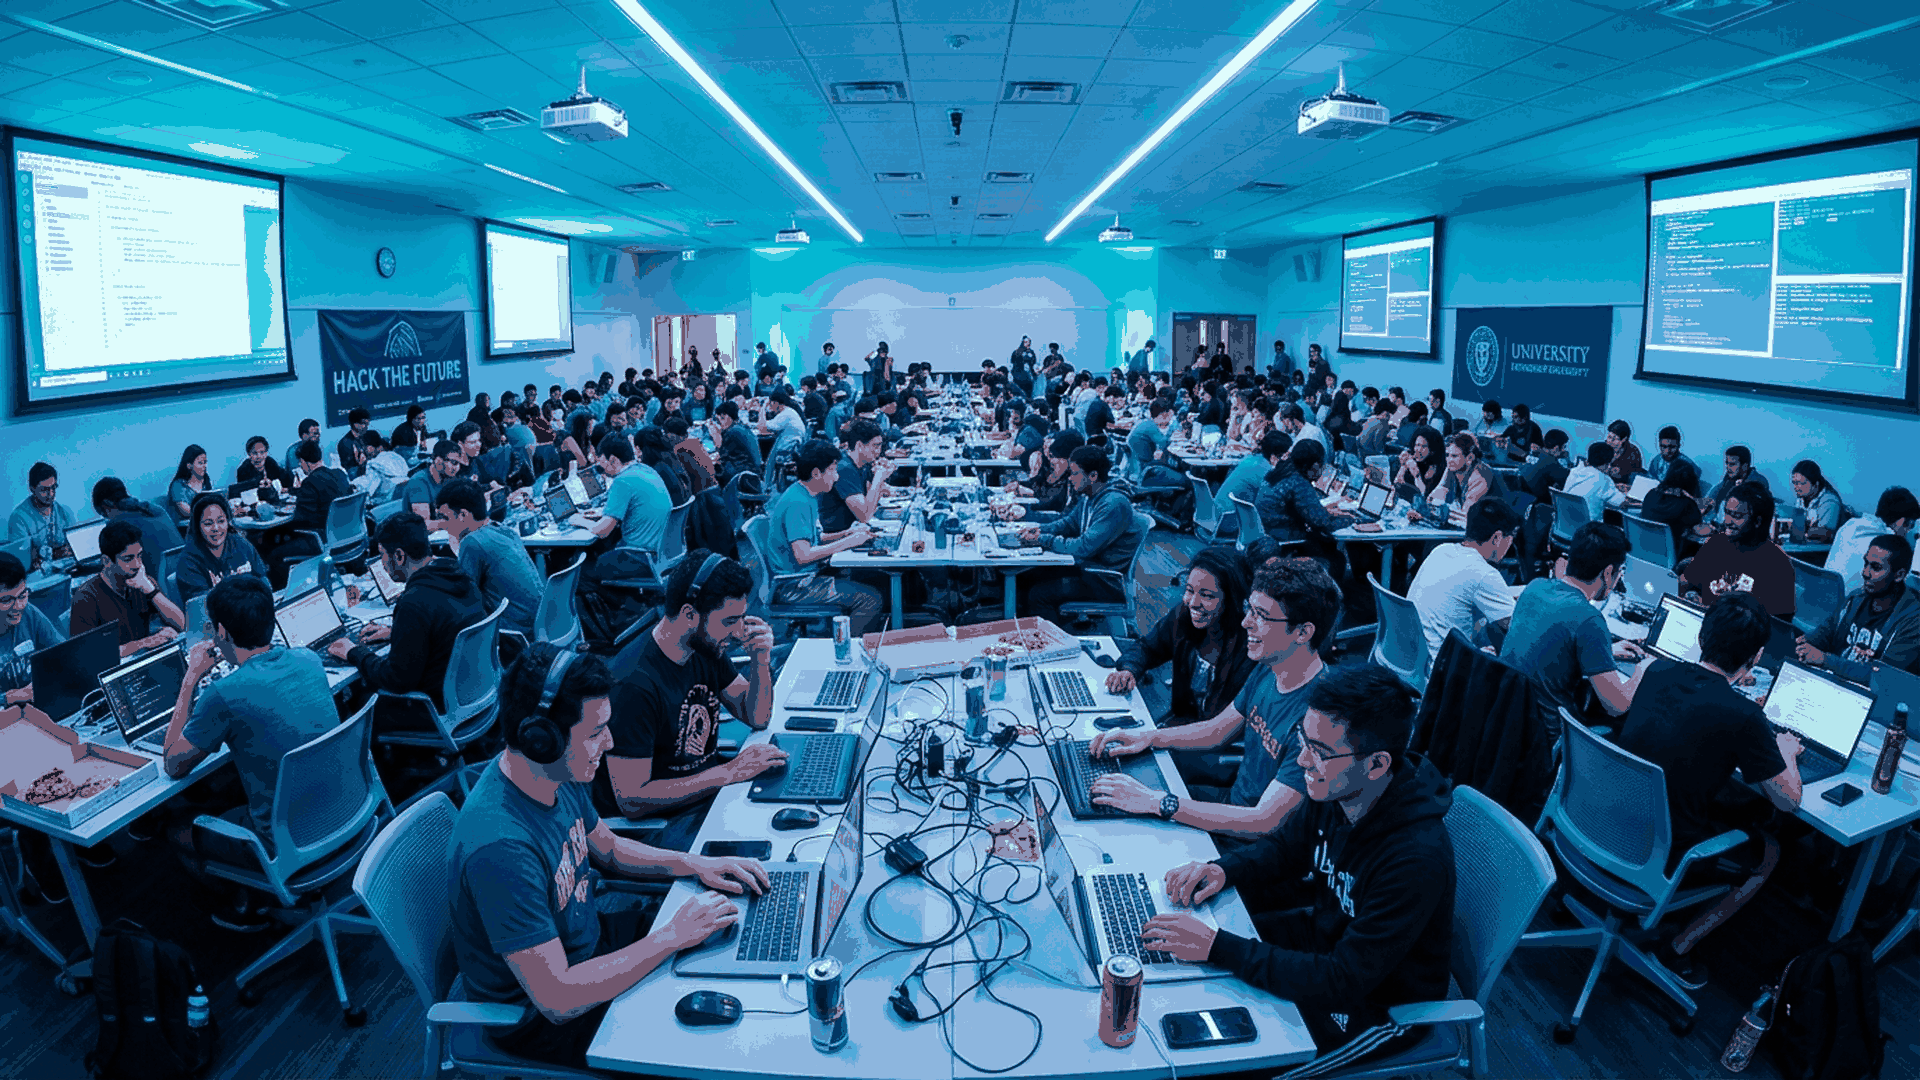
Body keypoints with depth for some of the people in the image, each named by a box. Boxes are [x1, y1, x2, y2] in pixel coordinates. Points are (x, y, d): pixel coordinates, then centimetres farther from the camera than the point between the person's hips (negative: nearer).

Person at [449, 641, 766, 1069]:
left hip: (586, 934, 8)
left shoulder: (559, 774, -11)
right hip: (540, 1016, -7)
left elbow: (609, 849, 10)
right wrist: (673, 936, -29)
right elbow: (556, 1000, -36)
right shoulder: (501, 848, -38)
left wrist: (695, 864, -4)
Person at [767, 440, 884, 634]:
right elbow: (802, 555, -26)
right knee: (870, 599, -17)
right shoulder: (797, 503, -19)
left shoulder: (808, 496, 13)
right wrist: (848, 542, -18)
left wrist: (846, 533, 6)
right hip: (792, 586, -10)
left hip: (805, 576, 10)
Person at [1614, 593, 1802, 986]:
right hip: (1656, 859, -6)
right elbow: (1789, 799, -7)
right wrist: (1785, 750, 12)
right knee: (1768, 854, 21)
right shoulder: (1743, 718, -23)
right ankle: (1676, 949, 21)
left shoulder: (1659, 670, -4)